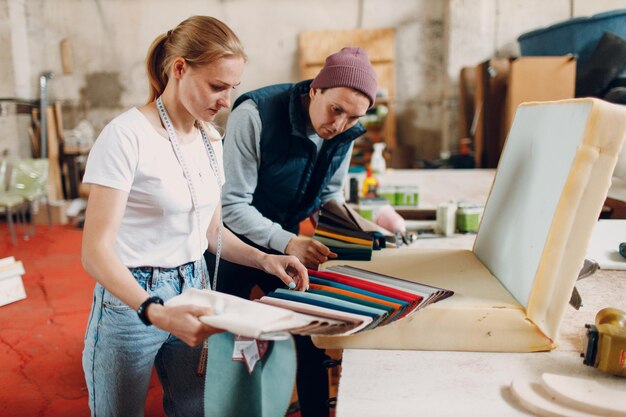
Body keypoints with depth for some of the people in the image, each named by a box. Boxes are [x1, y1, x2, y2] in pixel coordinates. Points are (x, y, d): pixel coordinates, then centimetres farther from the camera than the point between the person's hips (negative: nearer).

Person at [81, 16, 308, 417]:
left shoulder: (210, 140, 4)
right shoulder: (127, 135, -18)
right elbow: (96, 251, -21)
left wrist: (264, 259, -5)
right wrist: (156, 312, -35)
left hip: (193, 291, 6)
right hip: (132, 302, -6)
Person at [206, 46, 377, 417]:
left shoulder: (345, 135, -9)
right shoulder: (255, 115, -27)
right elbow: (233, 204, -26)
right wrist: (288, 243, -36)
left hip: (287, 242, 5)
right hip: (235, 242, -5)